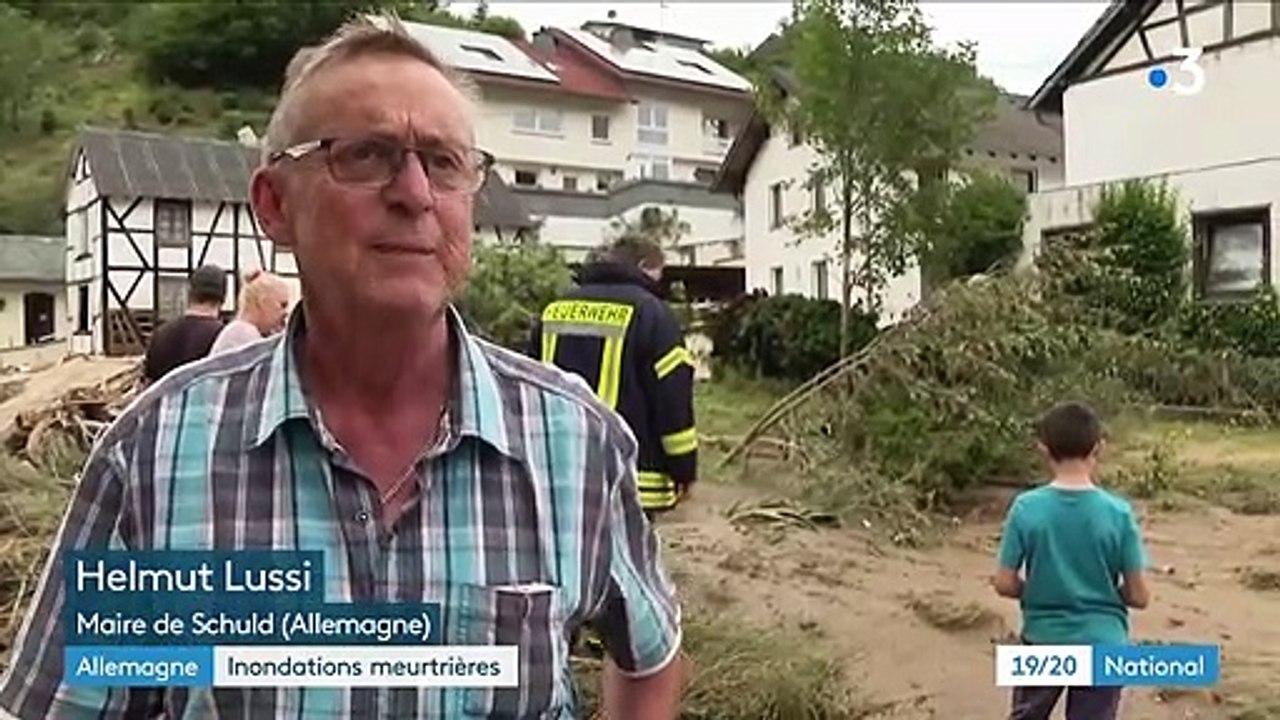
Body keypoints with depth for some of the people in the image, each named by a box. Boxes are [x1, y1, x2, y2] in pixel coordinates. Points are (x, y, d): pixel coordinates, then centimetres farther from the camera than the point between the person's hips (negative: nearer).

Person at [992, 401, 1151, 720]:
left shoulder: (1026, 508, -13)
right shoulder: (1118, 513, -13)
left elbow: (1004, 584, -9)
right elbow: (1139, 596, -9)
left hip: (1044, 641, 0)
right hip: (1101, 645, 0)